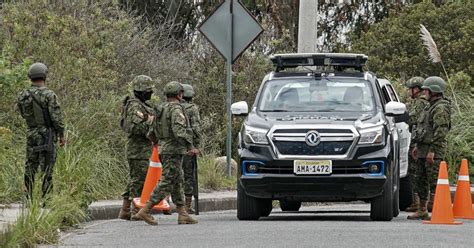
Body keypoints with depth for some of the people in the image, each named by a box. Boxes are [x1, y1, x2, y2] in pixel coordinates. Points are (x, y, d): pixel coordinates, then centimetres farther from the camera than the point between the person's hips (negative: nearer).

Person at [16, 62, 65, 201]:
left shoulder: (22, 96, 1)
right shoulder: (49, 95, -15)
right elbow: (57, 117, -14)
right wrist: (61, 135, -3)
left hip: (31, 136, 5)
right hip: (48, 136, -5)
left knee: (30, 168, 12)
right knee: (47, 169, -1)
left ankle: (29, 200, 12)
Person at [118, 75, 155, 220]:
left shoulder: (141, 105, 18)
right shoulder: (135, 107, -15)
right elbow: (133, 127, -25)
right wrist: (150, 123, -21)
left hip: (141, 149, 11)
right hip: (139, 150, -11)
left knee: (134, 180, 13)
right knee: (139, 180, -7)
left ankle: (125, 211, 16)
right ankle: (137, 212, -4)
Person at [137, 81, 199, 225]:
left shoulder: (162, 110, 15)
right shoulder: (176, 109, -13)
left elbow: (154, 132, 19)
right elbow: (178, 130, -25)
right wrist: (190, 146, -26)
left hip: (164, 149, 10)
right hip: (173, 150, -10)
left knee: (178, 182, 10)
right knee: (166, 183, -9)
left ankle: (182, 214, 8)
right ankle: (146, 210, -12)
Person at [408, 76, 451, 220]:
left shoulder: (441, 108, -13)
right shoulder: (430, 107, 20)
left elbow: (441, 131, -20)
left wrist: (432, 151, -23)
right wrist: (417, 146, 24)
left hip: (434, 152, -10)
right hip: (423, 151, 10)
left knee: (434, 181, -12)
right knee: (421, 181, 13)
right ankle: (422, 211, 20)